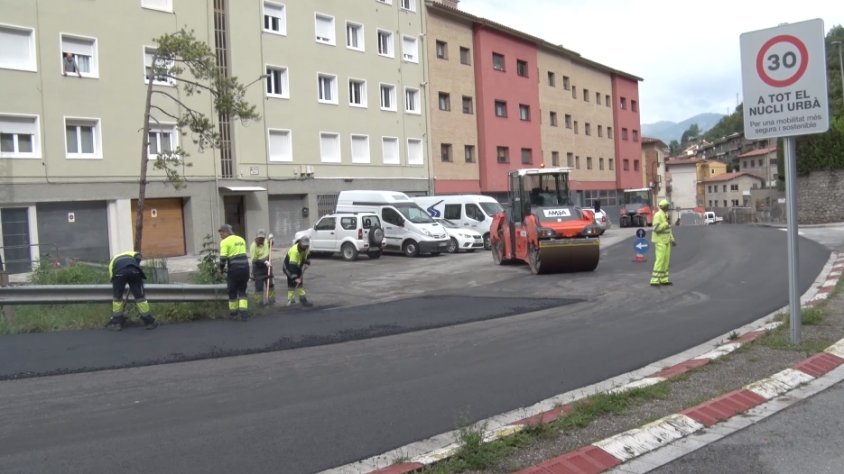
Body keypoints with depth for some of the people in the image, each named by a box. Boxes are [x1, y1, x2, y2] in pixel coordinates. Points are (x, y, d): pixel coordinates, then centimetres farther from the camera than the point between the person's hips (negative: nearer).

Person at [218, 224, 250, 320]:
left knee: (232, 291, 13)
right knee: (242, 291, 13)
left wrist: (221, 268, 4)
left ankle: (233, 313, 25)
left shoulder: (225, 242, -5)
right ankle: (244, 313, 0)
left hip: (234, 268, -5)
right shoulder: (241, 239, 15)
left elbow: (223, 257, -12)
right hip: (245, 266, 5)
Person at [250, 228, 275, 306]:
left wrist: (270, 240, 2)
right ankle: (259, 301, 7)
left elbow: (270, 246, 23)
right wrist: (264, 262, -24)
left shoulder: (265, 242, -2)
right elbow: (254, 260, -19)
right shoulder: (253, 246, -19)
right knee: (259, 285, -3)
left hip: (267, 266, 6)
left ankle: (271, 299, 24)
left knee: (270, 283, 12)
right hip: (258, 267, -6)